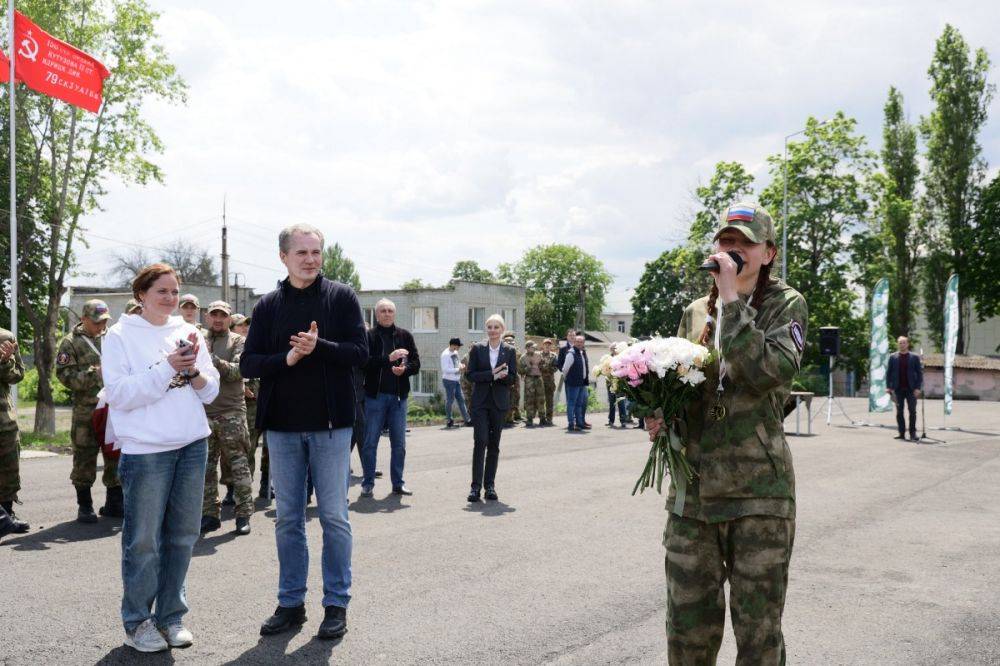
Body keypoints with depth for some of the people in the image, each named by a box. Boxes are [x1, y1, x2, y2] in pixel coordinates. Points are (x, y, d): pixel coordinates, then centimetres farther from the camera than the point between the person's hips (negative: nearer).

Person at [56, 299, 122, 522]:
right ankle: (85, 507, 12)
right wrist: (92, 374, -18)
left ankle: (114, 503, 20)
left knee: (117, 456, 8)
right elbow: (64, 374, -8)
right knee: (85, 458, 1)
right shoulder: (71, 342, 0)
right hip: (86, 410, -4)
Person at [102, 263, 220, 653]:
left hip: (192, 445, 5)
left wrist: (194, 372, -9)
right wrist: (167, 368, -17)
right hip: (145, 449, -4)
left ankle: (171, 615, 22)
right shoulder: (120, 336, 0)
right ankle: (137, 621, 15)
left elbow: (211, 392, 11)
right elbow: (118, 394, -11)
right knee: (143, 539, 1)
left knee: (182, 535, 9)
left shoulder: (188, 333, 12)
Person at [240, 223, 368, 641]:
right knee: (288, 519, 10)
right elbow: (247, 364, 1)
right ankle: (291, 603, 21)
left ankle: (337, 603, 14)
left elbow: (360, 352, -7)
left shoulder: (341, 297, 0)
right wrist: (287, 358, -16)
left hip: (330, 425, -3)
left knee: (334, 517, 3)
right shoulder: (268, 306, 7)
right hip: (281, 426, 3)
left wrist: (318, 346, -22)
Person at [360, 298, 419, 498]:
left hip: (398, 396, 3)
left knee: (399, 443, 8)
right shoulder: (369, 336, -2)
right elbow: (364, 362, -14)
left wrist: (404, 368, -15)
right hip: (375, 394, -3)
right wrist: (388, 358, -23)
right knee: (370, 442, 2)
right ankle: (368, 483, 12)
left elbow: (416, 363, 5)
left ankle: (398, 483, 17)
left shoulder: (405, 336, 7)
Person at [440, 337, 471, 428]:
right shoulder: (445, 354, -17)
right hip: (449, 380, -9)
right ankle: (449, 420, 14)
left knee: (461, 399, 9)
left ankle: (466, 419, 13)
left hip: (456, 380, 9)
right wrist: (458, 369, -21)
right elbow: (445, 369, -22)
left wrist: (461, 365, 0)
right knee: (450, 400, 0)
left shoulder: (455, 352, 9)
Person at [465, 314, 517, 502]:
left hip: (499, 402, 1)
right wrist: (492, 374, -15)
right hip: (480, 402, -1)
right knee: (480, 441, -10)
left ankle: (490, 485, 13)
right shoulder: (477, 349, 3)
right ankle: (476, 485, -7)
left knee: (494, 444, 5)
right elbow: (471, 374, -3)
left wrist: (499, 375, -19)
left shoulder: (510, 351, 5)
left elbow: (512, 378, 1)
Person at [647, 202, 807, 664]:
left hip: (758, 491, -4)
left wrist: (732, 298, -17)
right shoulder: (694, 314, 12)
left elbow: (768, 373, -19)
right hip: (693, 489, 4)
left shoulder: (786, 305, 0)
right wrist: (659, 416, 1)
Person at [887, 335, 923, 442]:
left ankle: (913, 433, 4)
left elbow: (919, 373, 1)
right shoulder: (893, 357, 7)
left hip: (911, 389, -1)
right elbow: (888, 372, 7)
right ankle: (902, 433, 8)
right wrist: (889, 387, -3)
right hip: (898, 389, 1)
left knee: (912, 411, -2)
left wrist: (918, 388, -8)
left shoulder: (914, 357, 3)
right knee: (899, 412, 3)